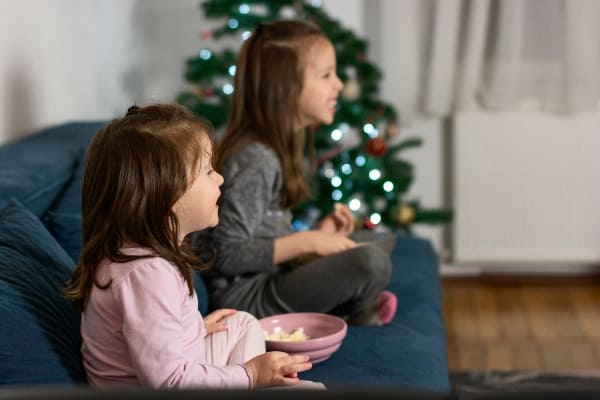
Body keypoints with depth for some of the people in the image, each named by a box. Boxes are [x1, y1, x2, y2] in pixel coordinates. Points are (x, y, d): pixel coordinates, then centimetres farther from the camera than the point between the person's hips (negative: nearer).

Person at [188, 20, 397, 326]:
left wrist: (316, 236, 4)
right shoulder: (255, 160, -20)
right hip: (245, 298, -10)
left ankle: (344, 303, 3)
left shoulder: (276, 149, 9)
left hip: (266, 280, 10)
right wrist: (307, 242, -18)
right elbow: (228, 254, -24)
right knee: (372, 262, -24)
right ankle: (351, 312, 5)